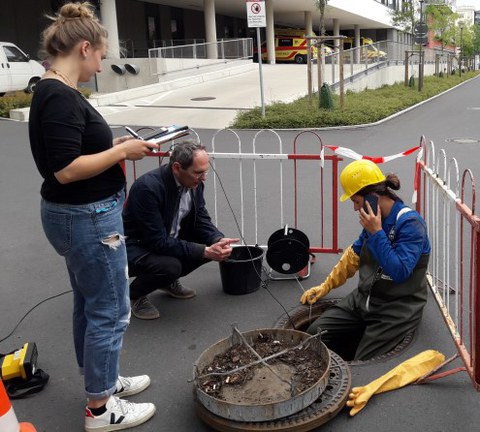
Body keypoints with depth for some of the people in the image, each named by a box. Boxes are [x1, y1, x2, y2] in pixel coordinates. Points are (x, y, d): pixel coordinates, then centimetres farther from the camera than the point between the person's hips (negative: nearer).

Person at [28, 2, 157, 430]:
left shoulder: (54, 92, 9)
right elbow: (66, 169, -27)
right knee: (110, 311, 2)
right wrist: (122, 151, -17)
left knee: (89, 305, 20)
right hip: (87, 219, -10)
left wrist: (115, 145, 7)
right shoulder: (61, 98, -22)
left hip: (77, 216, 10)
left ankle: (103, 380, 36)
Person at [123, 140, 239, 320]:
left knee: (212, 244, -7)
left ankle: (168, 281, 14)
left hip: (169, 238, 8)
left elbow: (201, 219, 0)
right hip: (135, 246, -7)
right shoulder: (147, 187, -32)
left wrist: (218, 240, -21)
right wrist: (204, 251, -33)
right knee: (170, 265, -34)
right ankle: (134, 293, -1)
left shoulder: (194, 182, -9)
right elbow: (158, 242, -32)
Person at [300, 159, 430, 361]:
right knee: (315, 334, -4)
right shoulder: (374, 220, 4)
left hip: (397, 309, -7)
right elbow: (353, 255, 19)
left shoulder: (411, 224, -18)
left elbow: (399, 271, -27)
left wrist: (376, 232, -25)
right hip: (363, 299, 7)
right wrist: (325, 287, 21)